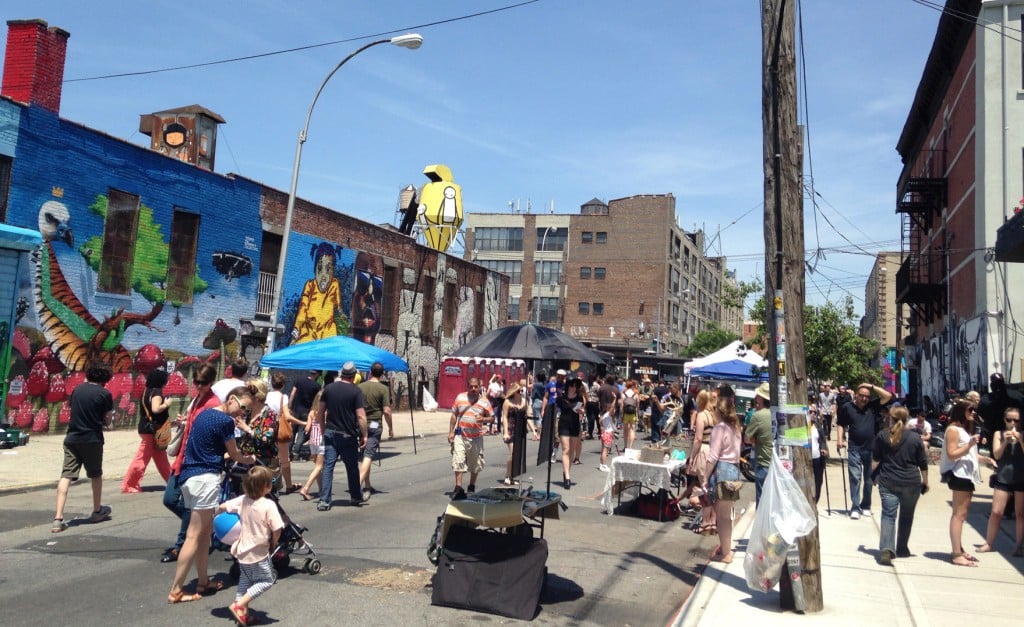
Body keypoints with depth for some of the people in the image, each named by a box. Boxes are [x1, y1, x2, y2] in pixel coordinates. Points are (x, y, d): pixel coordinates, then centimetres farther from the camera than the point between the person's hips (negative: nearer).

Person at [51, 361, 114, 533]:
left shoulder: (77, 389, 7)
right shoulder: (105, 394, -5)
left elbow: (71, 408, 16)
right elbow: (107, 420, -2)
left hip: (72, 438, 3)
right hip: (92, 439, -3)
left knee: (66, 475, -2)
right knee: (96, 475, 15)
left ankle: (58, 518, -12)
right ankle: (97, 511, 30)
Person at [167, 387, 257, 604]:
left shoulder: (204, 413, 15)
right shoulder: (226, 421, -11)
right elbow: (234, 454, -1)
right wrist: (250, 460, 19)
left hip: (188, 476, 9)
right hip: (206, 478, -9)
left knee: (205, 532, 16)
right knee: (194, 535, -6)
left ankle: (203, 582, 22)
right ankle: (175, 590, -4)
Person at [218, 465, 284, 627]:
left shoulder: (242, 500, -6)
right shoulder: (268, 505, -22)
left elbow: (221, 507, 4)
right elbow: (277, 529, -22)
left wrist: (217, 515, 27)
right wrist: (274, 542, -2)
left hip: (242, 550, 6)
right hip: (259, 553, -6)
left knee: (245, 580, 23)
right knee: (267, 580, 9)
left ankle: (242, 613, 23)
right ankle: (239, 605, 0)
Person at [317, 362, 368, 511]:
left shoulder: (328, 388, 4)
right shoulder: (356, 391, -10)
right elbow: (361, 416, -15)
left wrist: (323, 428, 20)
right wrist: (364, 435, -7)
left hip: (330, 433, 3)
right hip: (348, 435, -3)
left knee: (328, 466, 3)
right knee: (352, 467, 12)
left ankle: (324, 501, -3)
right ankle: (356, 497, 26)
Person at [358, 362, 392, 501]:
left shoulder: (360, 387, 4)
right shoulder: (383, 389, -7)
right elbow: (386, 411, -12)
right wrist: (390, 427, 1)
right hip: (375, 425, -4)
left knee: (363, 456, 16)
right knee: (369, 456, -7)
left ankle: (367, 486, 26)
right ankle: (359, 484, -23)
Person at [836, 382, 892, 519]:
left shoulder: (873, 406, 3)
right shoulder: (847, 407, 0)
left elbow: (888, 396, -4)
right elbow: (841, 424, 6)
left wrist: (872, 386, -5)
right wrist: (840, 439, -6)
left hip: (871, 448, 2)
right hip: (855, 448, -2)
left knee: (869, 478, 11)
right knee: (855, 477, -5)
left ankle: (866, 506, 23)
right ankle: (855, 507, -2)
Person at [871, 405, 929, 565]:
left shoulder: (882, 436, -1)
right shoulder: (915, 438, -2)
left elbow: (875, 459, 8)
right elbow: (923, 463, 2)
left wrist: (872, 473, 26)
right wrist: (925, 482, 15)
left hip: (888, 482, -1)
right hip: (911, 483, 1)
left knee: (888, 515, -4)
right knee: (906, 517, 17)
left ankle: (886, 549, -22)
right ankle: (902, 549, 28)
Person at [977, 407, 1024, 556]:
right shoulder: (999, 434, 6)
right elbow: (996, 455, -3)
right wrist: (1005, 442, -16)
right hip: (1003, 477, 0)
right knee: (996, 512, 0)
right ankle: (989, 543, 9)